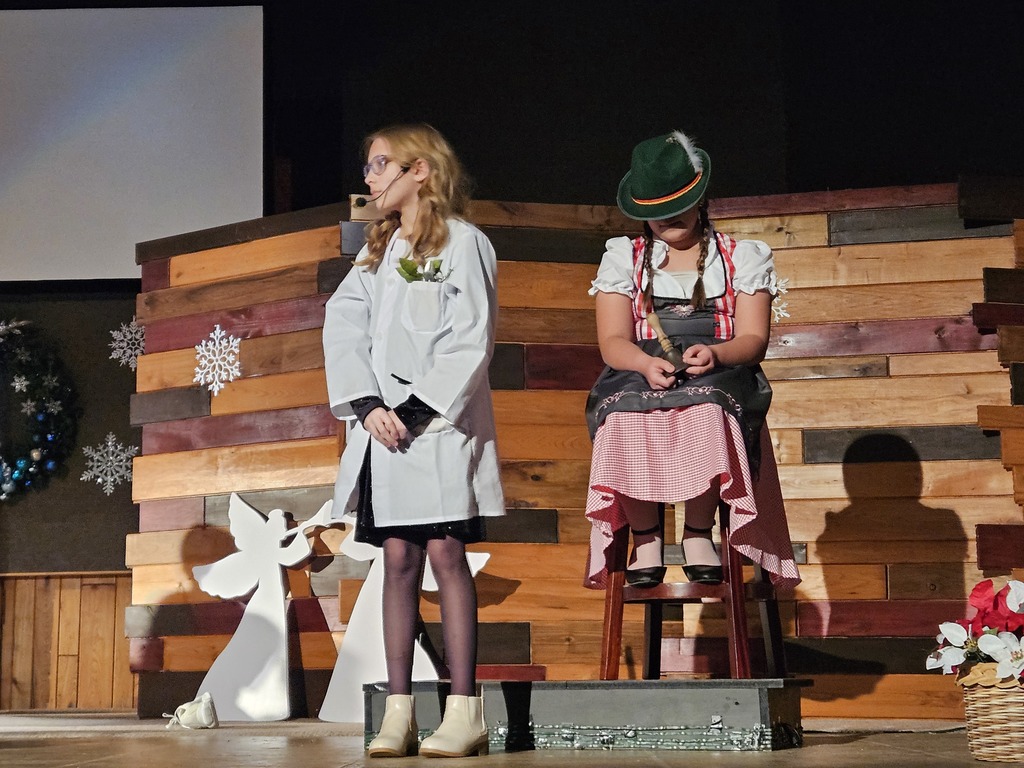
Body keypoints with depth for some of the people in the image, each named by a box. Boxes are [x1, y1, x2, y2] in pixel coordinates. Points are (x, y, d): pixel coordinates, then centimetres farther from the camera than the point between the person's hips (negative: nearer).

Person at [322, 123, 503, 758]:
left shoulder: (464, 243, 0)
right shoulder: (377, 251, 19)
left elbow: (471, 341, -9)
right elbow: (344, 327, 8)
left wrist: (417, 411, -15)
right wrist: (369, 407, -8)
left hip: (440, 424, -5)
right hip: (384, 427, 6)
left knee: (446, 555, -9)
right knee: (398, 560, 3)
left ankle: (465, 712, -7)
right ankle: (399, 712, 3)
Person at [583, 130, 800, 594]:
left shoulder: (742, 258, 14)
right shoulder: (625, 259, 16)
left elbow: (753, 340, 2)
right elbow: (613, 341, 2)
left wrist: (714, 354, -21)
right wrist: (646, 363, -22)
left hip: (718, 378, -1)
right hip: (641, 376, 1)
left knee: (706, 411, -39)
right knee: (624, 412, -36)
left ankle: (698, 533, -18)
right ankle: (645, 537, -17)